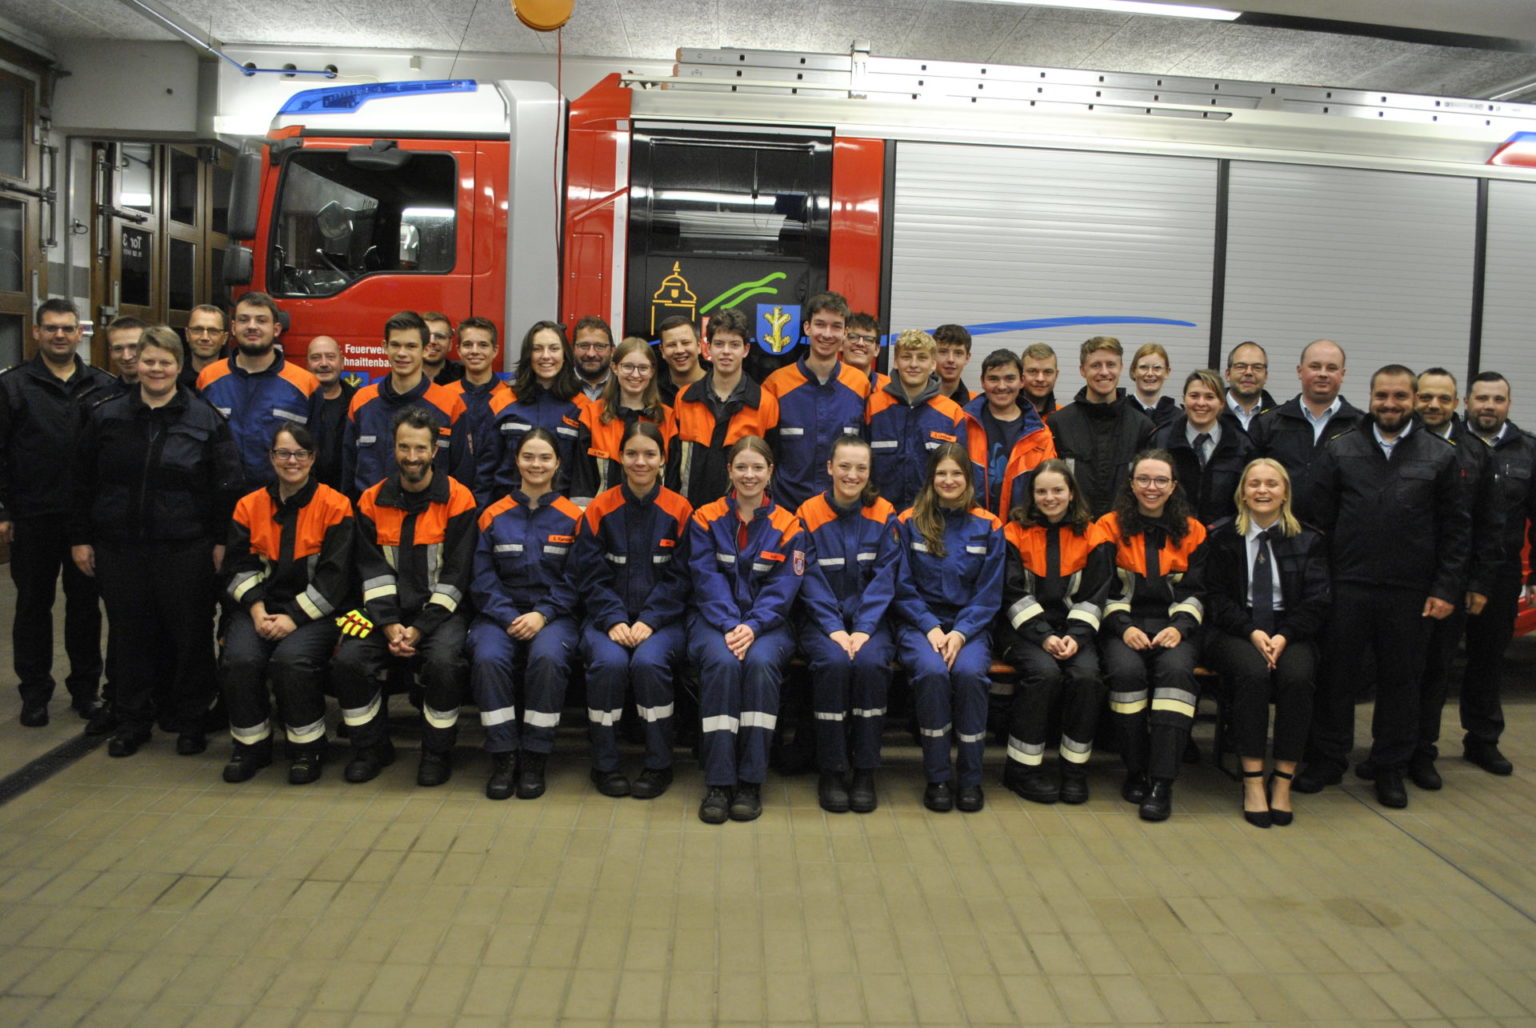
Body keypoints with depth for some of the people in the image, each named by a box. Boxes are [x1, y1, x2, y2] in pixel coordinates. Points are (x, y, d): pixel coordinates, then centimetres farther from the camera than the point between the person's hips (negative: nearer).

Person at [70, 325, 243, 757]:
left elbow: (228, 486, 0)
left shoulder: (205, 418, -1)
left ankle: (189, 720, 18)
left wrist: (221, 540, -4)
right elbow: (83, 482, 11)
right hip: (119, 548, 3)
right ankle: (132, 720, 23)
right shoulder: (107, 416, 7)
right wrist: (80, 538, 8)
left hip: (185, 549, -2)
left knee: (189, 636, 4)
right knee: (129, 636, 10)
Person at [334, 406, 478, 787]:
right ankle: (372, 747, 3)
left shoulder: (457, 499, -5)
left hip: (441, 610, -3)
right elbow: (374, 571, 3)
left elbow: (455, 574, -8)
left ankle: (438, 752, -8)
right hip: (388, 610, 3)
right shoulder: (372, 501, 6)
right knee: (348, 659, -20)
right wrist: (389, 624, -12)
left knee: (444, 661, -31)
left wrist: (420, 628, -15)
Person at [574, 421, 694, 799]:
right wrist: (614, 620, -13)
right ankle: (604, 764, -11)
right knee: (608, 662, -30)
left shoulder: (678, 510, 2)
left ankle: (659, 766, -12)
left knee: (649, 661, -31)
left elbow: (678, 579, 0)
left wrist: (649, 621, -13)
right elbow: (590, 576, 2)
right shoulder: (600, 510, 4)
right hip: (608, 616, 1)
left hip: (661, 620, 0)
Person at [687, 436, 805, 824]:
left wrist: (752, 626, -20)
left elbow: (783, 588, -3)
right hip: (715, 618, 0)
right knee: (721, 662, -33)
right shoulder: (706, 519, 6)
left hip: (767, 623, 0)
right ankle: (718, 782, -28)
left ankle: (751, 781, -24)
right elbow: (708, 580, -4)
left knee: (760, 662, -33)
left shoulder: (788, 526, 7)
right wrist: (730, 626, -20)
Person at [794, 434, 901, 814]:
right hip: (821, 619, -1)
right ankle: (831, 771, -17)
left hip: (870, 619, 1)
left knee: (871, 662, -30)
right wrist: (834, 629, -15)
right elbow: (812, 581, -3)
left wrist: (863, 629, -15)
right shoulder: (809, 514, 0)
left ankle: (865, 772, -16)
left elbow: (884, 579, -2)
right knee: (834, 662, -31)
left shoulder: (884, 515, 3)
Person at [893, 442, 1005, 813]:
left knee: (969, 672, -31)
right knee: (932, 671, -32)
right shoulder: (909, 522, 4)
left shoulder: (988, 527, 7)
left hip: (969, 625, 1)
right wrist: (931, 628, -11)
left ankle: (970, 778, -15)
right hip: (919, 623, -1)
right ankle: (937, 778, -18)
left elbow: (989, 594, 3)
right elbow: (903, 587, 2)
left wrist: (961, 632, -12)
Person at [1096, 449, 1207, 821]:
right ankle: (1135, 771, -15)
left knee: (1176, 668, -33)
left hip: (1174, 627, 1)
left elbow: (1195, 592, 7)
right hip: (1125, 627, 0)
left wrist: (1178, 628, -12)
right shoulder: (1111, 527, 8)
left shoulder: (1192, 532, 12)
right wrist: (1125, 628, -13)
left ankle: (1162, 781, -32)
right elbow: (1104, 589, 2)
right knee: (1127, 670, -33)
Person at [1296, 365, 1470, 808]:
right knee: (1336, 676, 6)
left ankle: (1390, 769, 23)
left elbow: (1456, 529, 4)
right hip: (1347, 588, 0)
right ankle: (1327, 760, 21)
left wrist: (1447, 589, -2)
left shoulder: (1440, 456, 4)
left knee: (1401, 681, 9)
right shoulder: (1340, 450, 4)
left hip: (1410, 594, 0)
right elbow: (1318, 520, 2)